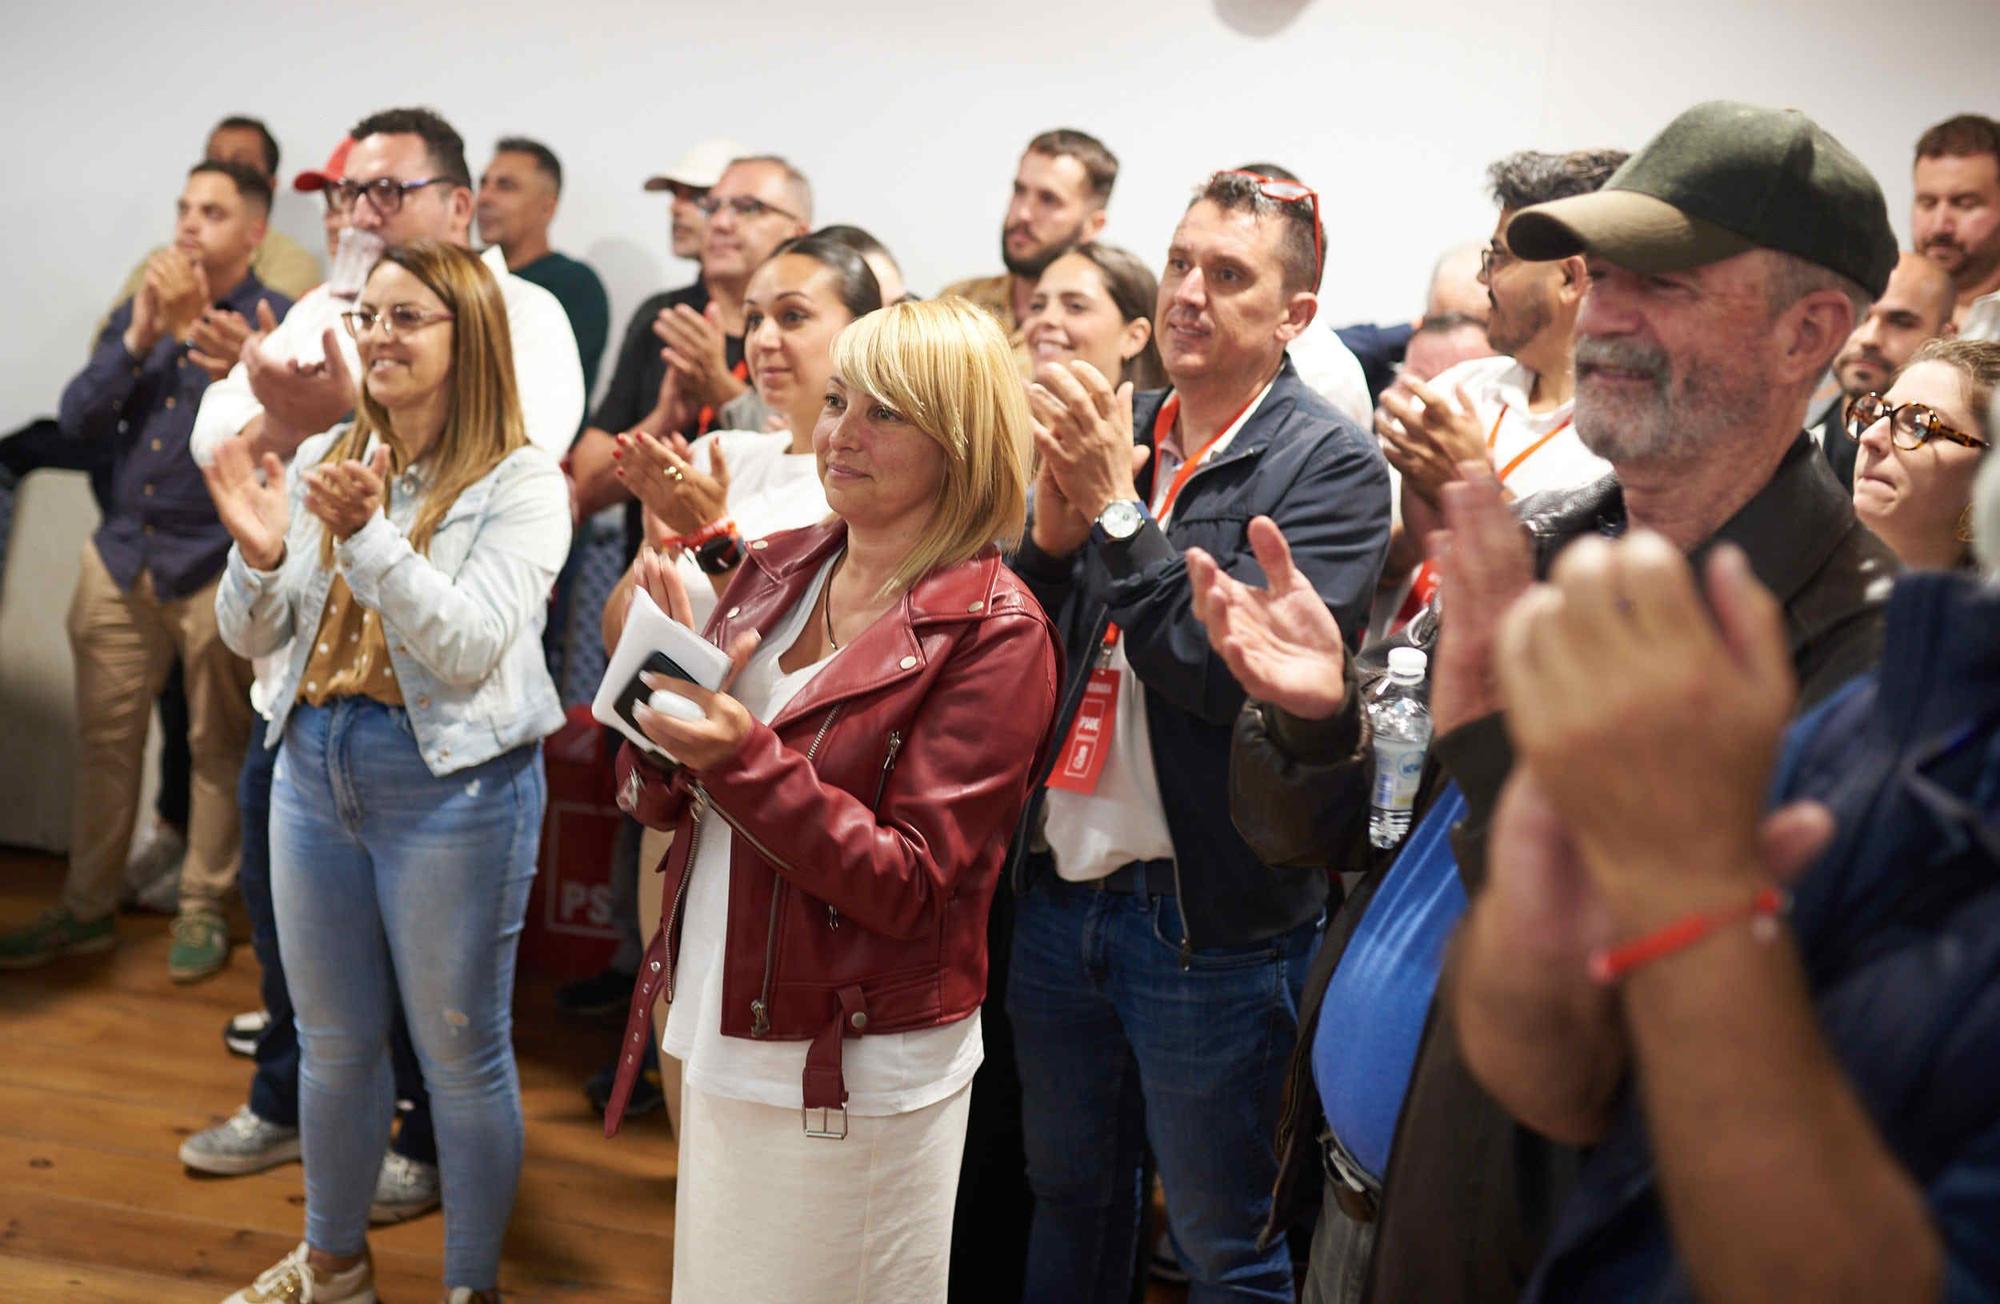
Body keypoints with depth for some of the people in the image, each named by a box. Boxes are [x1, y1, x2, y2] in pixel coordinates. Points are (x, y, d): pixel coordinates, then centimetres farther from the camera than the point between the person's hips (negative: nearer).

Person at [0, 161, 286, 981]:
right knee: (104, 741, 9)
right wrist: (139, 337, -9)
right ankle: (87, 910, 20)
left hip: (219, 566, -5)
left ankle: (203, 910, 17)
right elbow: (76, 422, 3)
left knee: (217, 745, 5)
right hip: (120, 556, 5)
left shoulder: (278, 321, -6)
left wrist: (192, 329, -20)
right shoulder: (138, 309, 11)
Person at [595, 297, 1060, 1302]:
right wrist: (673, 691, -15)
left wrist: (747, 760, -27)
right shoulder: (775, 569, 3)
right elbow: (656, 802, 5)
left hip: (857, 1072, -6)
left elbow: (908, 887, -17)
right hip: (719, 1033, 6)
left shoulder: (994, 634, -15)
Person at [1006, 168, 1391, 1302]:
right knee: (1070, 1199, 22)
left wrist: (1118, 511, -20)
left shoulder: (1331, 465, -10)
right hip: (1060, 895, 6)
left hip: (1208, 920, -5)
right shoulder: (1111, 429, 7)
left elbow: (1248, 676, -22)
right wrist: (1053, 532, -12)